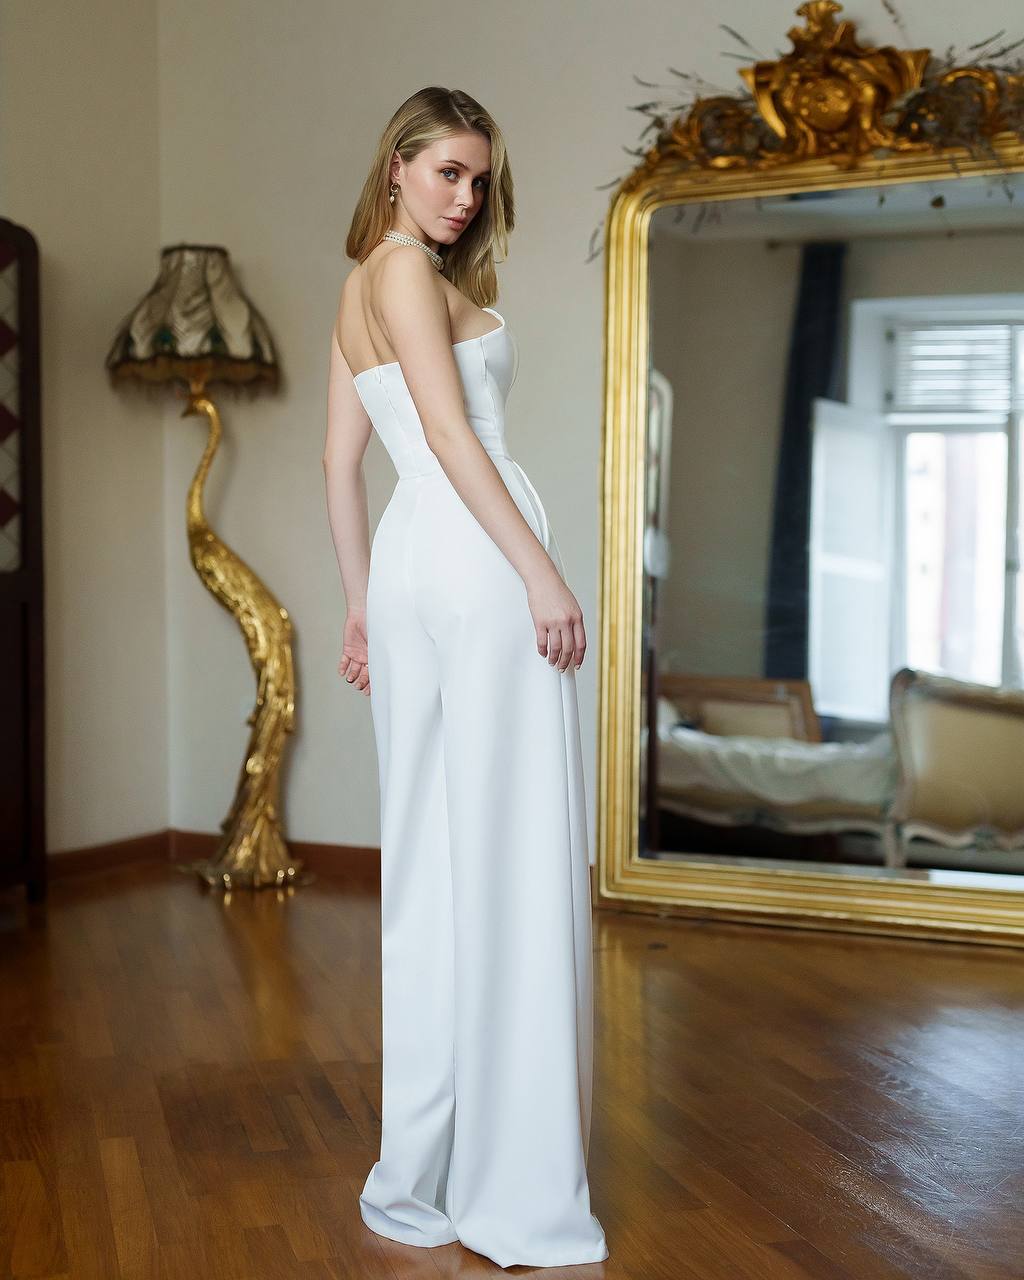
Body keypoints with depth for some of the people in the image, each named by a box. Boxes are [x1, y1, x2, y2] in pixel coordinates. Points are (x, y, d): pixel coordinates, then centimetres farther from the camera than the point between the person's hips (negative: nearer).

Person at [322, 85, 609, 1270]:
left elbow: (341, 461, 21)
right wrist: (543, 573, -17)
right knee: (511, 860, -7)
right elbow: (450, 432, -14)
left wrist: (360, 608, 22)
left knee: (430, 858, 10)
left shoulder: (359, 291, 23)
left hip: (409, 562, 9)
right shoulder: (407, 268, -4)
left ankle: (423, 1171, 18)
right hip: (477, 560, -9)